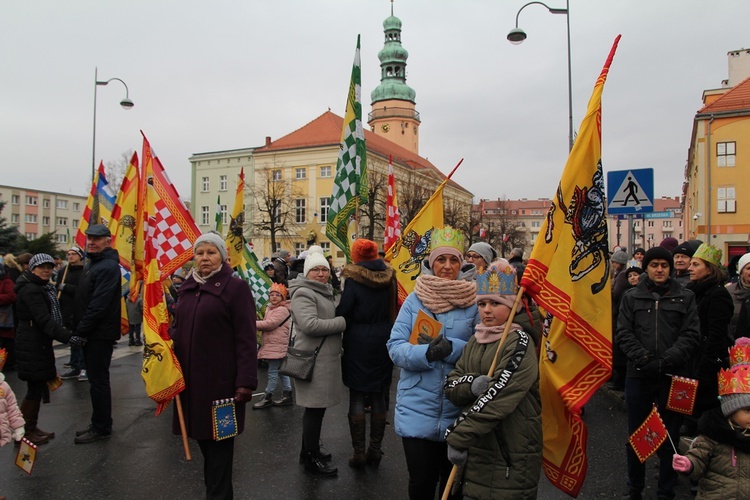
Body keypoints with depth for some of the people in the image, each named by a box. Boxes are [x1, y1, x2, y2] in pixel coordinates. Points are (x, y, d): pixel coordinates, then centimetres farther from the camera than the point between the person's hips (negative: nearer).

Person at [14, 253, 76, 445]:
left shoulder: (44, 288, 15)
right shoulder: (30, 290, -17)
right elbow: (44, 320, -27)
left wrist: (67, 334, 9)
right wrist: (68, 337, -34)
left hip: (40, 344, 10)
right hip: (31, 345, -10)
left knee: (38, 387, 15)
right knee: (35, 388, -4)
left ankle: (31, 428, 26)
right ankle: (24, 432, 7)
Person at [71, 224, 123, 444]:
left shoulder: (108, 267, -16)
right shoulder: (92, 264, 16)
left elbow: (99, 304, -22)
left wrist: (80, 331, -19)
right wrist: (79, 330, 12)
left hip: (100, 334, -10)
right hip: (91, 333, 10)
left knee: (98, 380, -2)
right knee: (96, 379, 15)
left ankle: (101, 428, 9)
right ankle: (99, 424, 26)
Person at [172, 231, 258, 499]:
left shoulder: (236, 287, -8)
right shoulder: (188, 287, 12)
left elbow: (246, 339, -12)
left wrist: (246, 381, -17)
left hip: (220, 379, -6)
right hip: (191, 377, 6)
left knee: (219, 440, 3)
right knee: (203, 436, 15)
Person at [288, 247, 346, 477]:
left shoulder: (325, 292, 19)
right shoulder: (303, 293, -13)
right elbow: (310, 325, -26)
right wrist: (343, 322, -18)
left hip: (325, 358, 10)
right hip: (313, 359, -10)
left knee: (316, 407, 17)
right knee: (315, 408, -2)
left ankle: (309, 451, 30)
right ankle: (311, 459, 10)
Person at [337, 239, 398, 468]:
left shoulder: (353, 279, -12)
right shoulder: (389, 278, 2)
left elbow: (342, 311, -13)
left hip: (358, 341, -4)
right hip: (383, 340, 4)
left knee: (357, 396, 5)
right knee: (379, 396, 12)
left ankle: (359, 452, 8)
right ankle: (375, 450, 20)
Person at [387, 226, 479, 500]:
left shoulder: (475, 301, -3)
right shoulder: (415, 300, -1)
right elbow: (395, 346, -6)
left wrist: (451, 348, -22)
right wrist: (427, 353, -23)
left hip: (459, 410, 1)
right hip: (417, 410, 0)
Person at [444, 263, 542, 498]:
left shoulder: (520, 343, -13)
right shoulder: (475, 341, 9)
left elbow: (497, 399, -21)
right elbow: (451, 385, 4)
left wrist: (458, 437, -21)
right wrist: (472, 385, -18)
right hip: (475, 453, 6)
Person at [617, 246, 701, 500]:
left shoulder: (685, 297, 6)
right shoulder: (631, 297, 7)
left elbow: (690, 334, -3)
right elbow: (624, 333, 0)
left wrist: (665, 360, -16)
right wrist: (644, 359, -16)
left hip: (674, 376, 0)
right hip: (639, 375, 1)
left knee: (670, 435, 8)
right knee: (636, 434, 10)